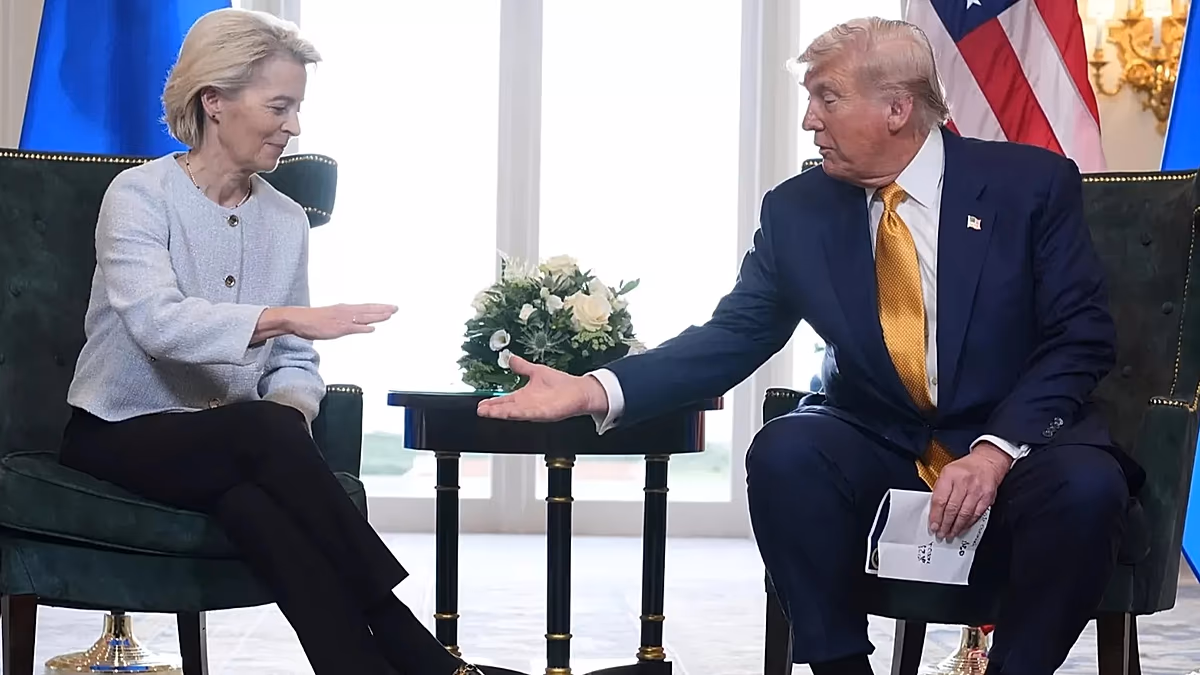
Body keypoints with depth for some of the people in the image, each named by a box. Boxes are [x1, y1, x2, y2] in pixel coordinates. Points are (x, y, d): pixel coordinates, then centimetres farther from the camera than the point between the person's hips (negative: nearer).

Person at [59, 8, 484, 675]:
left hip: (235, 448, 4)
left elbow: (293, 363, 7)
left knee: (254, 502, -34)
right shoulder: (139, 194, -9)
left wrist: (290, 413, -17)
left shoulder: (286, 220, 8)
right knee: (263, 429, -35)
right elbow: (156, 321, -28)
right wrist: (290, 317, -40)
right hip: (119, 438, -4)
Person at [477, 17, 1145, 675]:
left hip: (1020, 441, -2)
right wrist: (598, 391, -17)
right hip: (878, 442, 2)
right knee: (783, 453, -28)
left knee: (1086, 487, -33)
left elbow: (1082, 338, -8)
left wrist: (996, 451, -24)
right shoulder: (799, 209, 1)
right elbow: (734, 336, -1)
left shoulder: (1032, 183, -6)